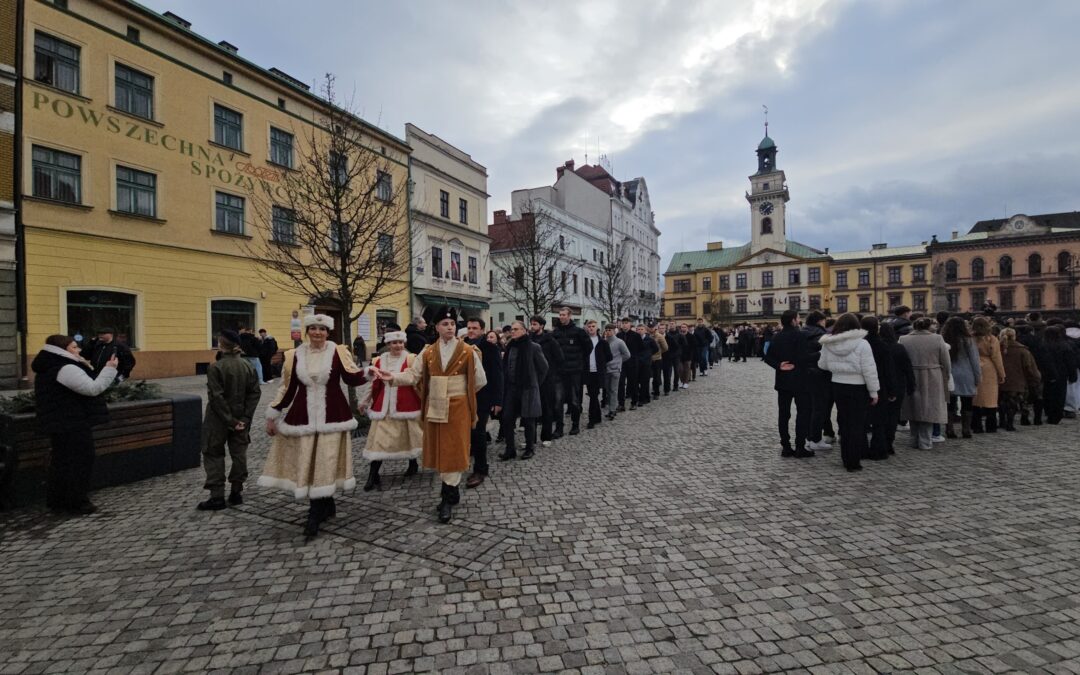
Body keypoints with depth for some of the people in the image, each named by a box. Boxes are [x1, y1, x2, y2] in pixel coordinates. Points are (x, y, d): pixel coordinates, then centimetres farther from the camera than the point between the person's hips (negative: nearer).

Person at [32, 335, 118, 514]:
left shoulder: (52, 367, 14)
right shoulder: (66, 369, -20)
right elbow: (93, 388, -24)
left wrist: (86, 369, 13)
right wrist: (110, 369, -19)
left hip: (60, 423, 11)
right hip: (72, 424, -11)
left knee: (62, 462, 17)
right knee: (79, 462, -2)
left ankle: (57, 500, 26)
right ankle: (76, 503, 3)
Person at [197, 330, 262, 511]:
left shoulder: (215, 367, -16)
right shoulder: (248, 366, -1)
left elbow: (216, 397, -19)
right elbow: (255, 392, -3)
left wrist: (229, 420, -13)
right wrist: (245, 418, -4)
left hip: (218, 420, -4)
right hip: (241, 418, 5)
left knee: (214, 455, 8)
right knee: (239, 454, 13)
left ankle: (217, 496, 9)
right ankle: (236, 492, 20)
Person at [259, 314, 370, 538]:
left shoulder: (338, 352, -3)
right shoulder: (294, 356, 3)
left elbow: (351, 378, -14)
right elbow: (287, 388, 8)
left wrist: (366, 373, -35)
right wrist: (272, 416, 9)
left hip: (331, 416, -2)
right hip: (303, 416, 3)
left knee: (325, 463, -2)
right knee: (306, 463, 5)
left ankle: (315, 514, 8)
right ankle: (327, 506, 23)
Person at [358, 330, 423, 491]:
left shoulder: (411, 359, -8)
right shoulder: (379, 361, 3)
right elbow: (374, 384, 12)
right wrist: (363, 401, 17)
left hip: (406, 406, -2)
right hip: (384, 407, 2)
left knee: (408, 436, 15)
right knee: (379, 440, -1)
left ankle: (413, 464, 38)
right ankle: (373, 476, 6)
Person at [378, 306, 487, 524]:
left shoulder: (468, 351, -5)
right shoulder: (428, 352, 5)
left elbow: (479, 380, -1)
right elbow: (413, 375, -1)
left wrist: (461, 393, 6)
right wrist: (393, 377, -17)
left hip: (458, 407, -3)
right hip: (435, 408, 4)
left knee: (454, 450, -3)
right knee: (439, 450, 10)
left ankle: (448, 498, 5)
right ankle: (451, 489, 26)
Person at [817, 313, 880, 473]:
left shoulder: (828, 344, -3)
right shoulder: (861, 344, -15)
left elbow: (823, 365, 9)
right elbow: (869, 371, -13)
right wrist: (873, 392, -3)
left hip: (837, 386, 4)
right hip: (857, 388, -4)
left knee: (844, 422, 15)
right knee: (857, 424, 4)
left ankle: (846, 458, 24)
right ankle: (853, 461, 8)